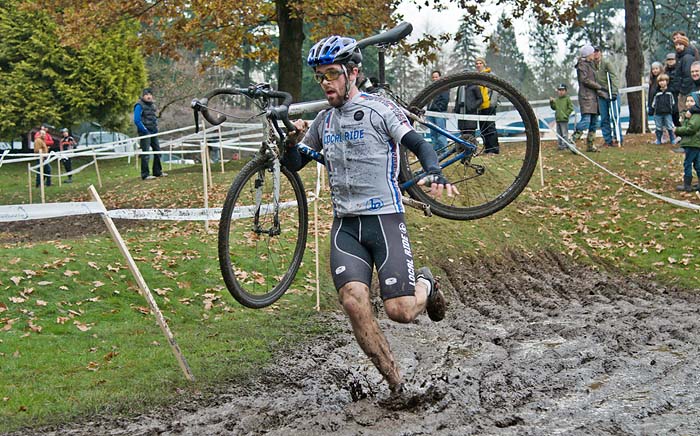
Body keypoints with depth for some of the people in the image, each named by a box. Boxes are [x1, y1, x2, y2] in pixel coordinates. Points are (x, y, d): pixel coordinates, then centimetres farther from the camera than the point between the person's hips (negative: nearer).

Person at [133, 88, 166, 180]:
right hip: (145, 133, -8)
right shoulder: (139, 106, -10)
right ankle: (145, 175, -6)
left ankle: (157, 172, 23)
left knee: (157, 151, 12)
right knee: (146, 153, -8)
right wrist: (145, 131, -15)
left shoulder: (152, 105, 15)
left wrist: (156, 128, 11)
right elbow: (136, 120, -17)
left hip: (153, 132, 8)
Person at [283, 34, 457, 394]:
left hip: (384, 218, -4)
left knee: (400, 310, -12)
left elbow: (419, 145, -10)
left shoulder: (379, 108, -2)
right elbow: (294, 165, 19)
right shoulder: (323, 121, 15)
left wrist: (434, 173, -31)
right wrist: (291, 141, -3)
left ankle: (425, 285, 26)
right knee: (353, 301, -18)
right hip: (345, 225, 4)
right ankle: (395, 384, -5)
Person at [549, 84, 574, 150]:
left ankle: (565, 145, -5)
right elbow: (554, 107, 16)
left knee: (564, 133, -6)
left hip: (564, 119, -6)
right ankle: (560, 145, 16)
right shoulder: (556, 99, 13)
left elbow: (571, 108, -5)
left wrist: (566, 114, -11)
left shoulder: (567, 98, -3)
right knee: (559, 134, 10)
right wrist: (551, 102, 1)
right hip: (558, 119, 6)